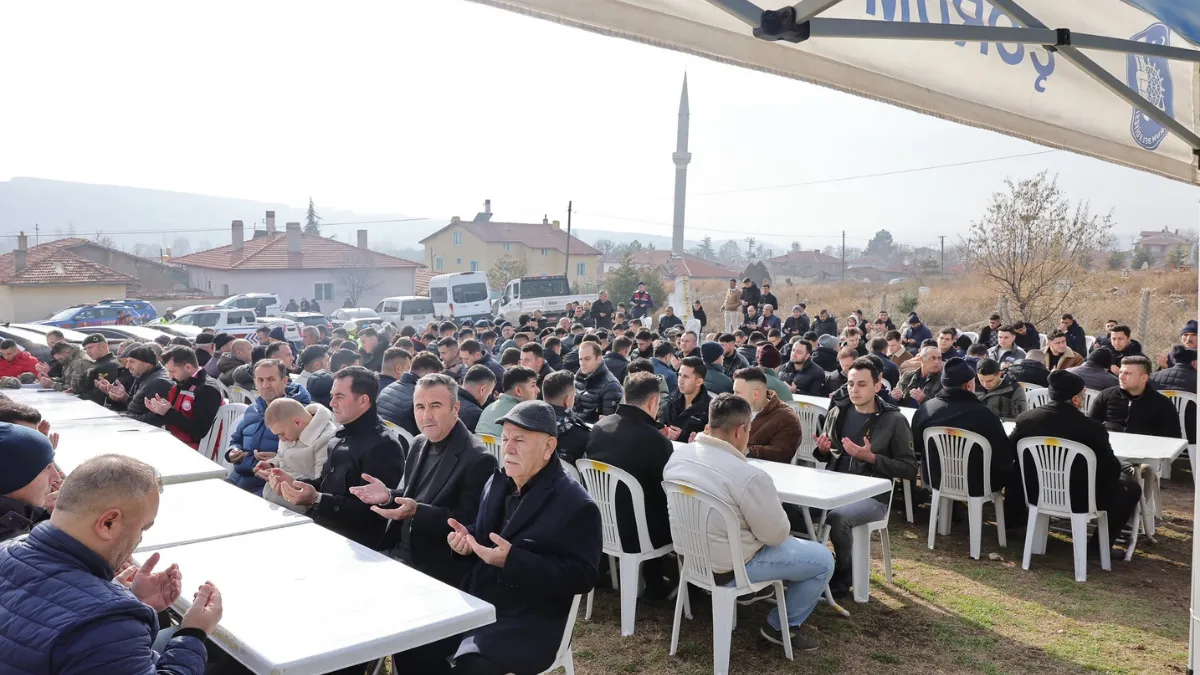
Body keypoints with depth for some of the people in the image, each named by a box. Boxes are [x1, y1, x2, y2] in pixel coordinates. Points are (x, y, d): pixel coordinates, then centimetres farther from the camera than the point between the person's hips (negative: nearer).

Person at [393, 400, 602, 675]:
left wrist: (513, 561, -28)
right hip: (475, 604, 7)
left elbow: (582, 577, -19)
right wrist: (467, 540, -5)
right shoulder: (497, 483, 8)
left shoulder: (577, 506, -15)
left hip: (527, 622, -7)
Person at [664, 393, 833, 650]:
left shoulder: (678, 454, -9)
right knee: (823, 560, 5)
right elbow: (777, 535, -17)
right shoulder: (750, 477, -31)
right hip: (728, 567, -8)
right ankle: (780, 626, 19)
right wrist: (774, 503, 1)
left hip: (689, 552, 8)